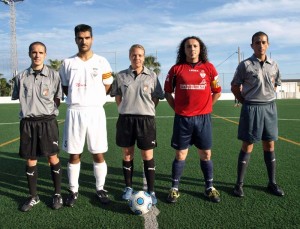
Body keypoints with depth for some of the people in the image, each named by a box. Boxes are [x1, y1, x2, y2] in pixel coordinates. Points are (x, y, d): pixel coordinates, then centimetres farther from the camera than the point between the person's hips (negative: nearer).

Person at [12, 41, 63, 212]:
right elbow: (19, 98, 15)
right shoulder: (22, 77, 6)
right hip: (28, 122, 2)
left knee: (53, 157, 1)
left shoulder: (53, 75, 0)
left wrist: (46, 110, -1)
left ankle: (58, 194, 18)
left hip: (48, 121, -2)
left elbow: (58, 100, 5)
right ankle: (33, 196, 24)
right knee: (30, 160, 9)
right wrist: (31, 109, 6)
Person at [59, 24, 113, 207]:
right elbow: (65, 88, 16)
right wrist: (78, 98, 4)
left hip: (95, 112, -1)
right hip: (74, 112, 1)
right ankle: (73, 191, 19)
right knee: (74, 155, 6)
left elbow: (107, 87, 9)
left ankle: (100, 189, 18)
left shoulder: (102, 62, 4)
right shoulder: (68, 63, 7)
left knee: (99, 154, 3)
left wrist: (92, 99, 3)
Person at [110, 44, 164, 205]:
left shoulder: (152, 76, 0)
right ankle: (128, 187, 28)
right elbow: (117, 97, 14)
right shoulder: (121, 76, 4)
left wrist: (146, 109, 0)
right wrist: (126, 109, 6)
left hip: (146, 119, -1)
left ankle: (151, 190, 15)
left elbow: (156, 98, 6)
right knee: (127, 155, 11)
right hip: (125, 119, 2)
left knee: (148, 156, 2)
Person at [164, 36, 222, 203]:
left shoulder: (209, 67, 3)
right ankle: (175, 189, 18)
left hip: (203, 118, 1)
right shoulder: (176, 69, 2)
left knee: (206, 155, 9)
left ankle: (210, 188, 25)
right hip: (182, 119, -1)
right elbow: (168, 92, 10)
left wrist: (205, 107, 5)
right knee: (180, 155, 5)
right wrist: (177, 108, 2)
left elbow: (217, 92, 10)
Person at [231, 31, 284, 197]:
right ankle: (239, 184, 8)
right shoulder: (245, 65, -5)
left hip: (270, 107, 4)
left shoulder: (273, 65, 8)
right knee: (247, 146, -1)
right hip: (251, 108, -4)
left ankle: (272, 183, 21)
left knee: (270, 145, 9)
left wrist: (268, 99, 10)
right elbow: (235, 87, 0)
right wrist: (246, 103, -2)